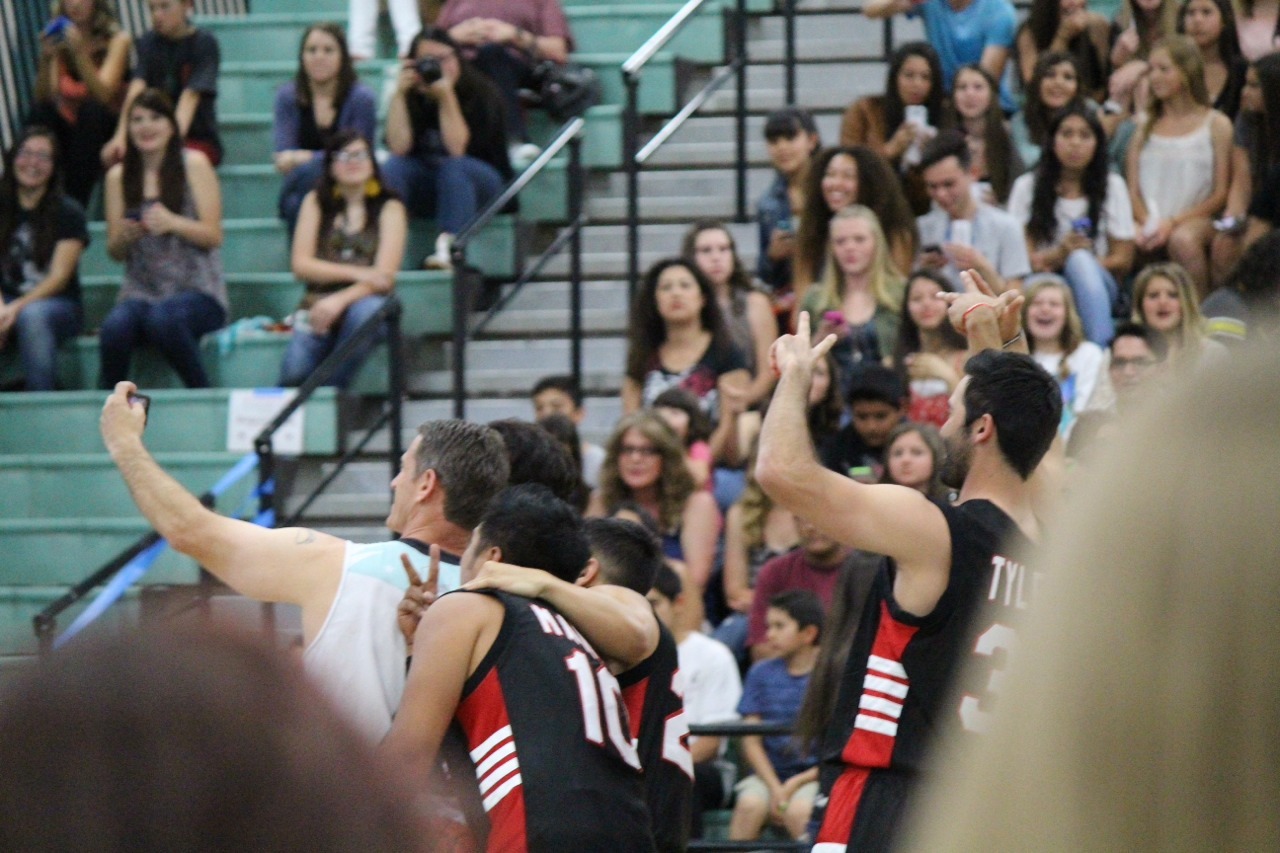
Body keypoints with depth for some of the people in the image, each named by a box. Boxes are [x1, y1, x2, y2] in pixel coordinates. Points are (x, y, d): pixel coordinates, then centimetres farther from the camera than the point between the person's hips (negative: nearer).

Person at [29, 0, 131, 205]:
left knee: (91, 110, -33)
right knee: (40, 112, -26)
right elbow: (44, 98, -8)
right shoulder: (59, 42, 4)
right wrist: (45, 60, -25)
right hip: (68, 131, 2)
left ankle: (75, 202, -37)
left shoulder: (117, 40, -4)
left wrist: (80, 54, -33)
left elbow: (102, 95, -20)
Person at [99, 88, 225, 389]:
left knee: (162, 319, -37)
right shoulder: (118, 176, 10)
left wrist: (173, 223, -21)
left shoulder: (194, 164, 1)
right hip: (141, 293, 2)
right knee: (115, 327, -33)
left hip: (195, 290, -2)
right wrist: (123, 238, -12)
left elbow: (213, 235, -2)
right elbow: (115, 252, 13)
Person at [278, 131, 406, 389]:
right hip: (318, 304, 0)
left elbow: (384, 274, -5)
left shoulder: (388, 207, 7)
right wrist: (354, 273, -11)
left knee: (366, 310, -40)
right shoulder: (315, 202, 12)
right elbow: (301, 265, 3)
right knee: (295, 372, -32)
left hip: (363, 299, 0)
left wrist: (340, 300, -21)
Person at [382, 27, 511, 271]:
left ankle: (448, 247, -50)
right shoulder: (413, 97, -1)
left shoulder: (480, 93, -11)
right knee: (393, 167, -25)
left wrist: (446, 98, -27)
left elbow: (458, 150, -22)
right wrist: (399, 94, -19)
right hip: (424, 190, 3)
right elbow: (399, 147, -15)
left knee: (454, 167, -35)